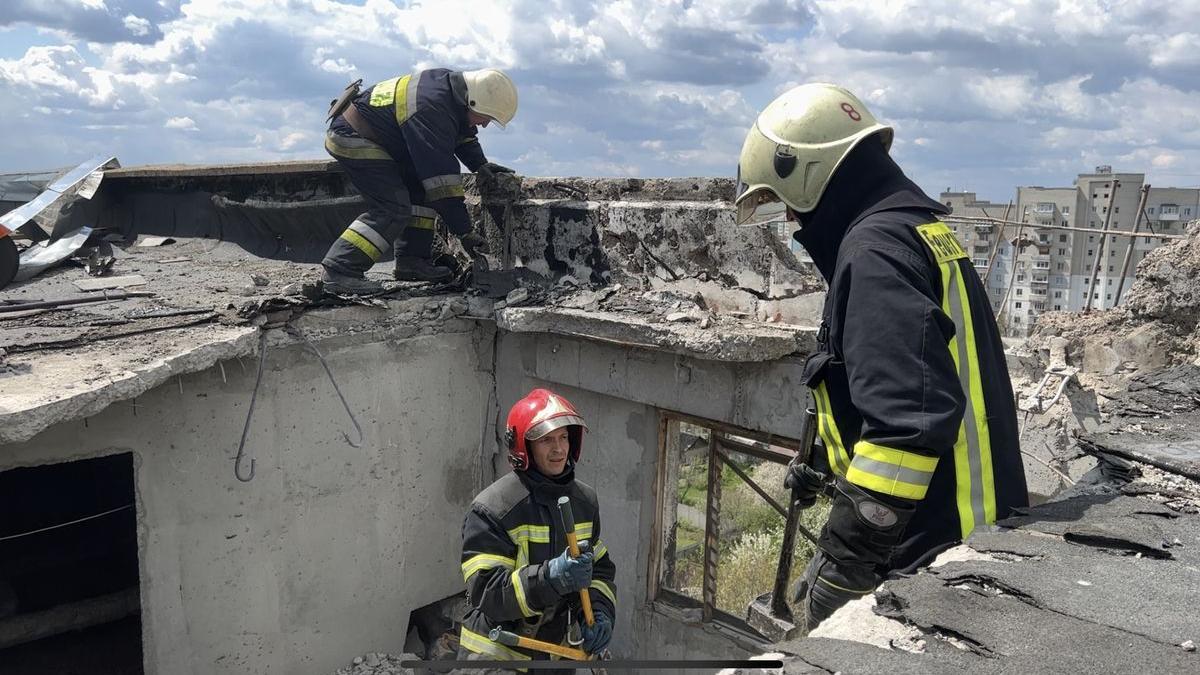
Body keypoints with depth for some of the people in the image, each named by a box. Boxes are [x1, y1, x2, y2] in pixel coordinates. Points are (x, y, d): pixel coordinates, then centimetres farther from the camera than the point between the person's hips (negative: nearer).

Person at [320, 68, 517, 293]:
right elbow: (442, 178, -30)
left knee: (419, 191, 6)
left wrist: (480, 165, 7)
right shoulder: (431, 112, -31)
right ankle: (339, 270, -20)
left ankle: (412, 262, 8)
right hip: (351, 138, -10)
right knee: (394, 209, -19)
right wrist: (464, 232, -26)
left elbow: (463, 132, 19)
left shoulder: (451, 82, -3)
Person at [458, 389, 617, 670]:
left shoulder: (586, 500, 2)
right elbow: (486, 592, -23)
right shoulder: (491, 508, -17)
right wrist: (551, 576, -36)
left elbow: (601, 567, 10)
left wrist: (600, 611, -8)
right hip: (499, 653, -5)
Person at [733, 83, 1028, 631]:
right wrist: (823, 460, 32)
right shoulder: (917, 228, 14)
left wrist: (846, 560, -24)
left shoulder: (874, 251, -19)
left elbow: (910, 417, -29)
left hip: (933, 545, -10)